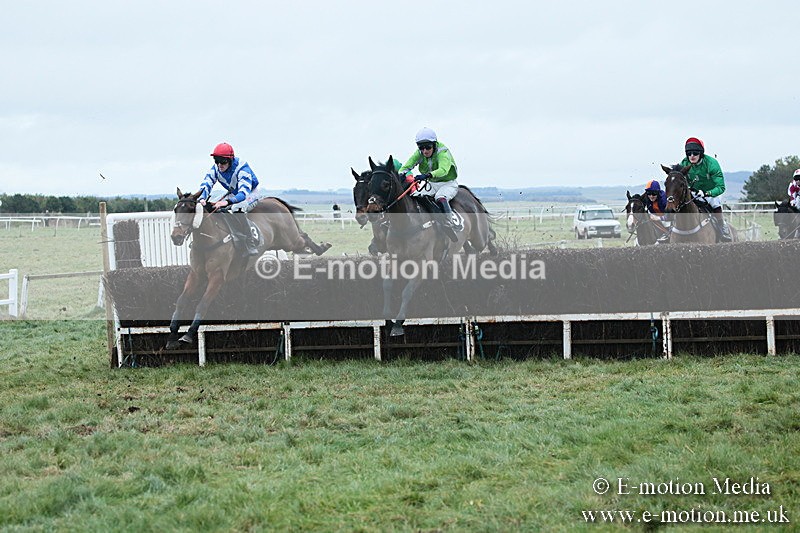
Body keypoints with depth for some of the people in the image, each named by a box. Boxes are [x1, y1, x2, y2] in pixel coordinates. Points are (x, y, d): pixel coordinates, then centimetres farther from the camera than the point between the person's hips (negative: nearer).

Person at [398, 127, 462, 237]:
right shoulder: (419, 154, -7)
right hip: (431, 184, 6)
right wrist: (401, 175, -40)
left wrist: (428, 175, -61)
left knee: (440, 198, -36)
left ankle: (452, 222, -32)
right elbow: (406, 167, -16)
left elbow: (443, 170, -44)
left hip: (448, 183, -6)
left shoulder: (443, 152, -25)